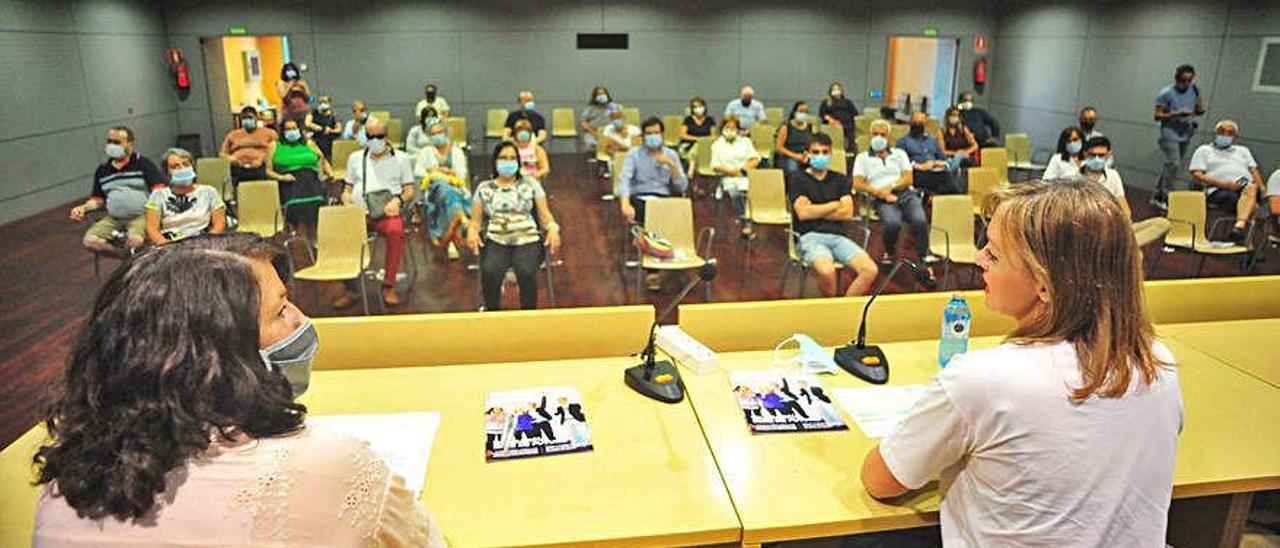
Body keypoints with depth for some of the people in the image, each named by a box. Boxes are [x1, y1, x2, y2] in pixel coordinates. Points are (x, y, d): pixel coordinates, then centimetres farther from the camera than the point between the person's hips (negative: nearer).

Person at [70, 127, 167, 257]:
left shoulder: (142, 163, 2)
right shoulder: (102, 170, 17)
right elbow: (98, 199, 23)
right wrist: (83, 207, 3)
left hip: (141, 216, -5)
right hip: (113, 219, 6)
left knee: (135, 240, -36)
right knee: (89, 241, -20)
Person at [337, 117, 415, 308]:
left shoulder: (400, 158, 17)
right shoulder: (356, 158, 25)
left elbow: (409, 190, 12)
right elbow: (347, 189, 24)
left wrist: (398, 200, -9)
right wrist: (347, 202, 2)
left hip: (387, 213, -2)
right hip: (358, 212, 2)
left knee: (395, 230, -37)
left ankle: (388, 286, -28)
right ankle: (350, 289, -21)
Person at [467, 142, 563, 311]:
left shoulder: (530, 183, 13)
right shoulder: (484, 188, 15)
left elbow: (545, 214, 10)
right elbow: (476, 220, 13)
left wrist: (553, 229, -11)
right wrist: (472, 231, -10)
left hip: (527, 240, -1)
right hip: (495, 242, 1)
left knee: (526, 272, -33)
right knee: (489, 272, -32)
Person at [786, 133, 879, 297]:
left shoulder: (840, 179, 19)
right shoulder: (797, 178, 8)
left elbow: (847, 214, 6)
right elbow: (803, 213, -7)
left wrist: (815, 212, -1)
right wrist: (836, 204, 3)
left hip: (838, 236, 4)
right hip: (810, 236, -4)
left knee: (871, 270, -23)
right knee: (827, 271, -36)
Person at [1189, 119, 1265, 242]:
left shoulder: (1242, 150, 35)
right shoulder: (1204, 150, 20)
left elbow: (1254, 171, 25)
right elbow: (1197, 175, 5)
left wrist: (1261, 188, 3)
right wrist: (1223, 184, -8)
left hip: (1246, 186, 2)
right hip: (1218, 190, -1)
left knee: (1251, 188, -36)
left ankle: (1239, 226, -57)